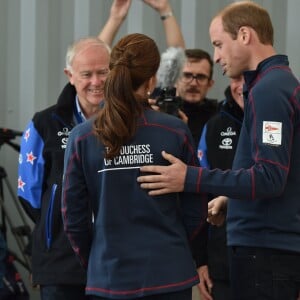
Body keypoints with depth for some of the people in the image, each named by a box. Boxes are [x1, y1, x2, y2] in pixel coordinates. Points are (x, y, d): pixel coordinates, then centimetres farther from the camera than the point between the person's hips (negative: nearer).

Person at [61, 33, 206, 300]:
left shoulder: (82, 138, -4)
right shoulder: (175, 132, -6)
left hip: (108, 277, 1)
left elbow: (74, 217, 0)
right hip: (169, 275, 0)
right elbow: (195, 210, 1)